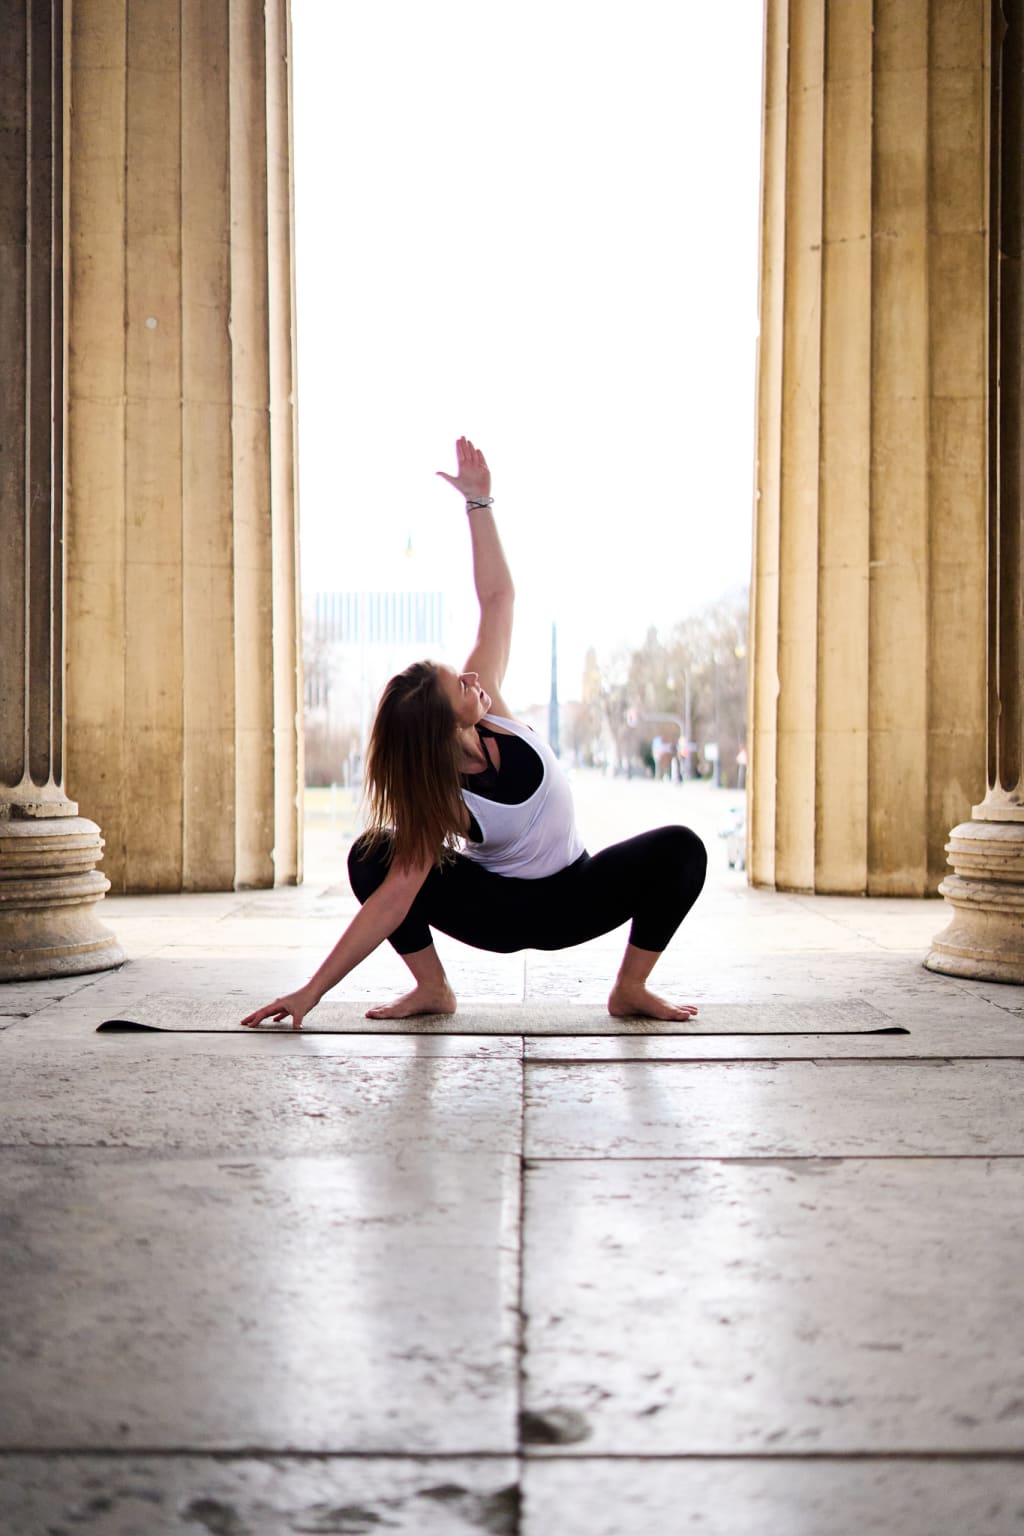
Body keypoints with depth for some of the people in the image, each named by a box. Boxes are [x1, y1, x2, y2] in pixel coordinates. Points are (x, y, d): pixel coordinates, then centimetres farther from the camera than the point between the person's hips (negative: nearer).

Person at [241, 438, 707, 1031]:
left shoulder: (485, 705, -18)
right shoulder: (438, 801, -29)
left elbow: (497, 598, -14)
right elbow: (392, 902, -30)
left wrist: (479, 502, -19)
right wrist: (311, 992, -35)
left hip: (569, 901, 4)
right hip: (499, 910, -4)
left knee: (680, 848, -23)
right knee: (372, 855, -28)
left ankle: (631, 988, -7)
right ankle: (433, 988, -7)